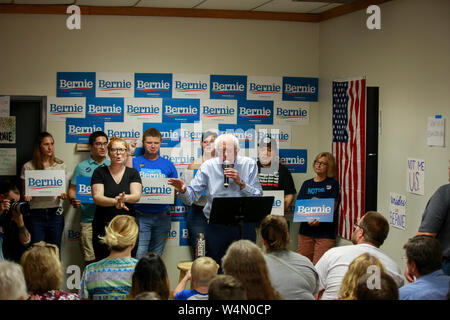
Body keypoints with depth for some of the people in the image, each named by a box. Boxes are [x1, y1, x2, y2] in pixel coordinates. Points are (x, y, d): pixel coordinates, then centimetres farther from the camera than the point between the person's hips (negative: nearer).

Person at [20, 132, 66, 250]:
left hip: (55, 213, 2)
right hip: (35, 214, -2)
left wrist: (62, 195, -7)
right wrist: (26, 196, -15)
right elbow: (24, 191, 7)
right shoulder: (28, 167, 0)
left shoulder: (60, 165, 7)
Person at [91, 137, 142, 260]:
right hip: (103, 226, -1)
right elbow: (97, 198, -7)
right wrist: (115, 202, -27)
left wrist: (124, 198, -28)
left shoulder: (132, 173, 9)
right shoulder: (100, 172, 5)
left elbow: (137, 196, -5)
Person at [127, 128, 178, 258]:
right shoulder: (135, 162, 5)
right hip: (141, 216, -3)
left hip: (162, 216, 3)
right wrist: (129, 154, -13)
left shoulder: (168, 165, 11)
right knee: (139, 255, -11)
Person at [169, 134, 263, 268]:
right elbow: (192, 196, -2)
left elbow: (258, 197, -3)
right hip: (216, 226, 0)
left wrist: (241, 183, -15)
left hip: (244, 226, 0)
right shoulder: (208, 167, 3)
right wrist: (183, 190, -24)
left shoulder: (249, 164, 2)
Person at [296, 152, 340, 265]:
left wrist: (318, 219, -18)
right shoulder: (307, 184, 15)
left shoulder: (332, 184, 5)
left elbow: (332, 208, -4)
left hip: (325, 232, -4)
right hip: (306, 231, 4)